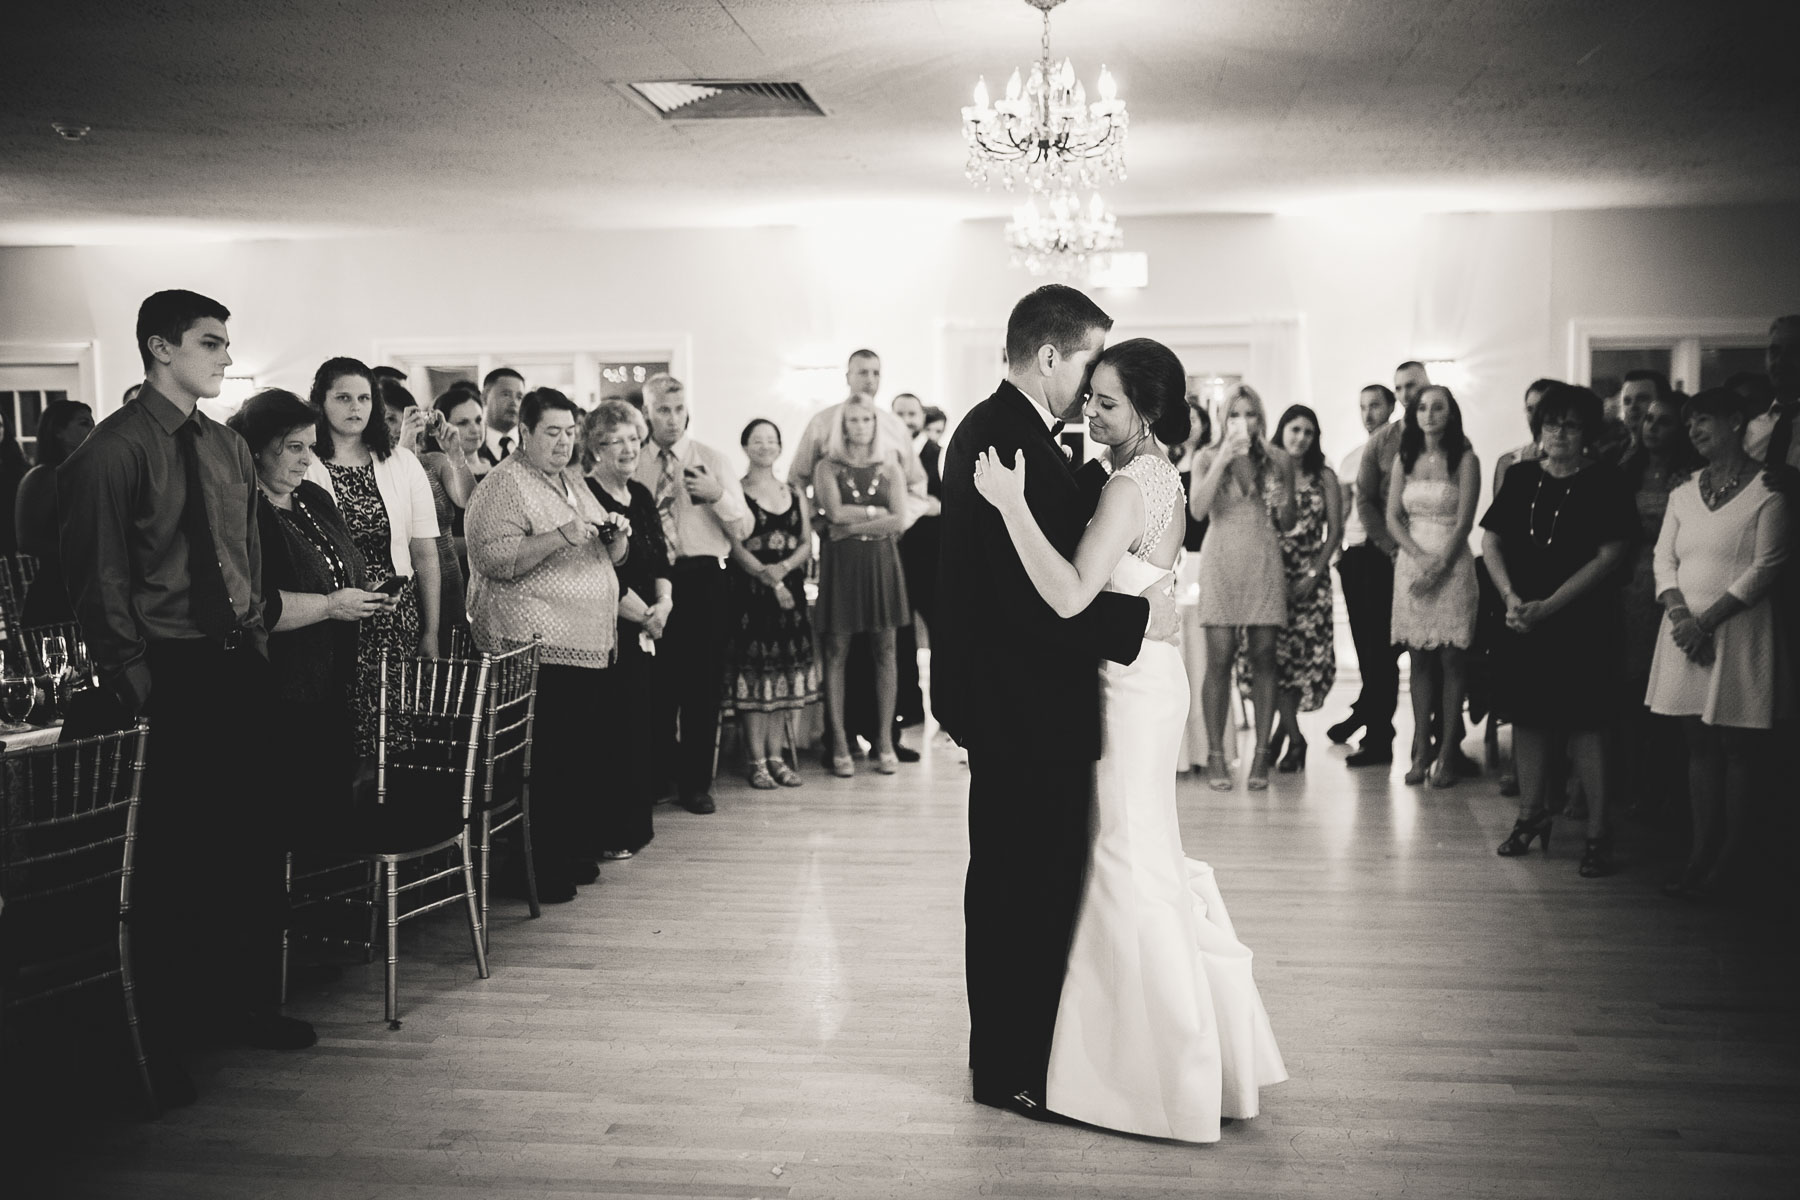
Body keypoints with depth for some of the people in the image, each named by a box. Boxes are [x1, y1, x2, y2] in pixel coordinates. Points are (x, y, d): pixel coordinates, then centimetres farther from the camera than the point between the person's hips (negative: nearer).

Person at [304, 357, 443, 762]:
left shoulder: (402, 463, 8)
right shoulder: (304, 468, -1)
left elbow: (425, 553, 8)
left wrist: (431, 633, 6)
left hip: (398, 622, 2)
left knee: (397, 741, 0)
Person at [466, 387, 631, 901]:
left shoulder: (575, 483, 20)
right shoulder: (504, 484, -5)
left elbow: (608, 558, 25)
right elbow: (494, 558, -18)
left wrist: (616, 535, 3)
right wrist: (561, 536, -24)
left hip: (589, 645, 8)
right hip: (537, 645, -8)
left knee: (580, 754, 10)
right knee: (544, 759, -7)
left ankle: (575, 854, 21)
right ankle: (538, 871, 0)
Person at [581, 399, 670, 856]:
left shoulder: (641, 496, 14)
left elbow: (660, 558, 12)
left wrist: (664, 602, -7)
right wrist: (645, 614, -10)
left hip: (645, 632, 7)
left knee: (641, 727, 9)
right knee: (613, 729, -4)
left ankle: (635, 825, 20)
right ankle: (606, 835, 5)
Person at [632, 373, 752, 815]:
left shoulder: (712, 460, 6)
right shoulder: (633, 464, 8)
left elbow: (743, 529, 4)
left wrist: (718, 494, -13)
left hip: (703, 581, 0)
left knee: (702, 684, 3)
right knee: (656, 684, 5)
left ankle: (696, 783, 13)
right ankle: (658, 776, 22)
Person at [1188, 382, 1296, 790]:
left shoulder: (1279, 461, 10)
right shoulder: (1208, 458, 5)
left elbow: (1287, 524, 15)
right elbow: (1197, 509, -10)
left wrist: (1283, 503, -8)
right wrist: (1223, 460, -16)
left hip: (1264, 562, 2)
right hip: (1221, 561, -1)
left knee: (1264, 658, 0)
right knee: (1219, 660, -5)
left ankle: (1261, 755, 6)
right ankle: (1216, 756, 0)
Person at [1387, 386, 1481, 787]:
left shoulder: (1465, 460, -2)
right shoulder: (1407, 459, 10)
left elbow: (1464, 522, -7)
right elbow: (1393, 517, 5)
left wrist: (1438, 566, -15)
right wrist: (1418, 555, -10)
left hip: (1452, 564, -4)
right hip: (1412, 562, 4)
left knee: (1451, 660, -2)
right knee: (1420, 660, 4)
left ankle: (1447, 754, 1)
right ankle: (1421, 752, 7)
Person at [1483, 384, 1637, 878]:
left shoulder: (1604, 482, -4)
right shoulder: (1521, 478, 7)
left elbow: (1609, 555, -10)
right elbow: (1490, 541, 9)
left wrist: (1548, 605, -14)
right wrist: (1510, 597, -7)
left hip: (1582, 623, -4)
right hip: (1522, 617, 4)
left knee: (1585, 724, -4)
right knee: (1528, 717, 10)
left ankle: (1597, 835, 3)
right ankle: (1531, 814, 25)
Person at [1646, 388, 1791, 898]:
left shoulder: (1766, 490, -5)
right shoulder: (1684, 493, 13)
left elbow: (1766, 567, -11)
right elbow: (1664, 559, 7)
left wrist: (1707, 620, -15)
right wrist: (1681, 616, -10)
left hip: (1741, 631, -5)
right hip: (1687, 632, 5)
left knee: (1740, 745, 0)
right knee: (1700, 743, 7)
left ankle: (1731, 858, 6)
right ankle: (1701, 853, 12)